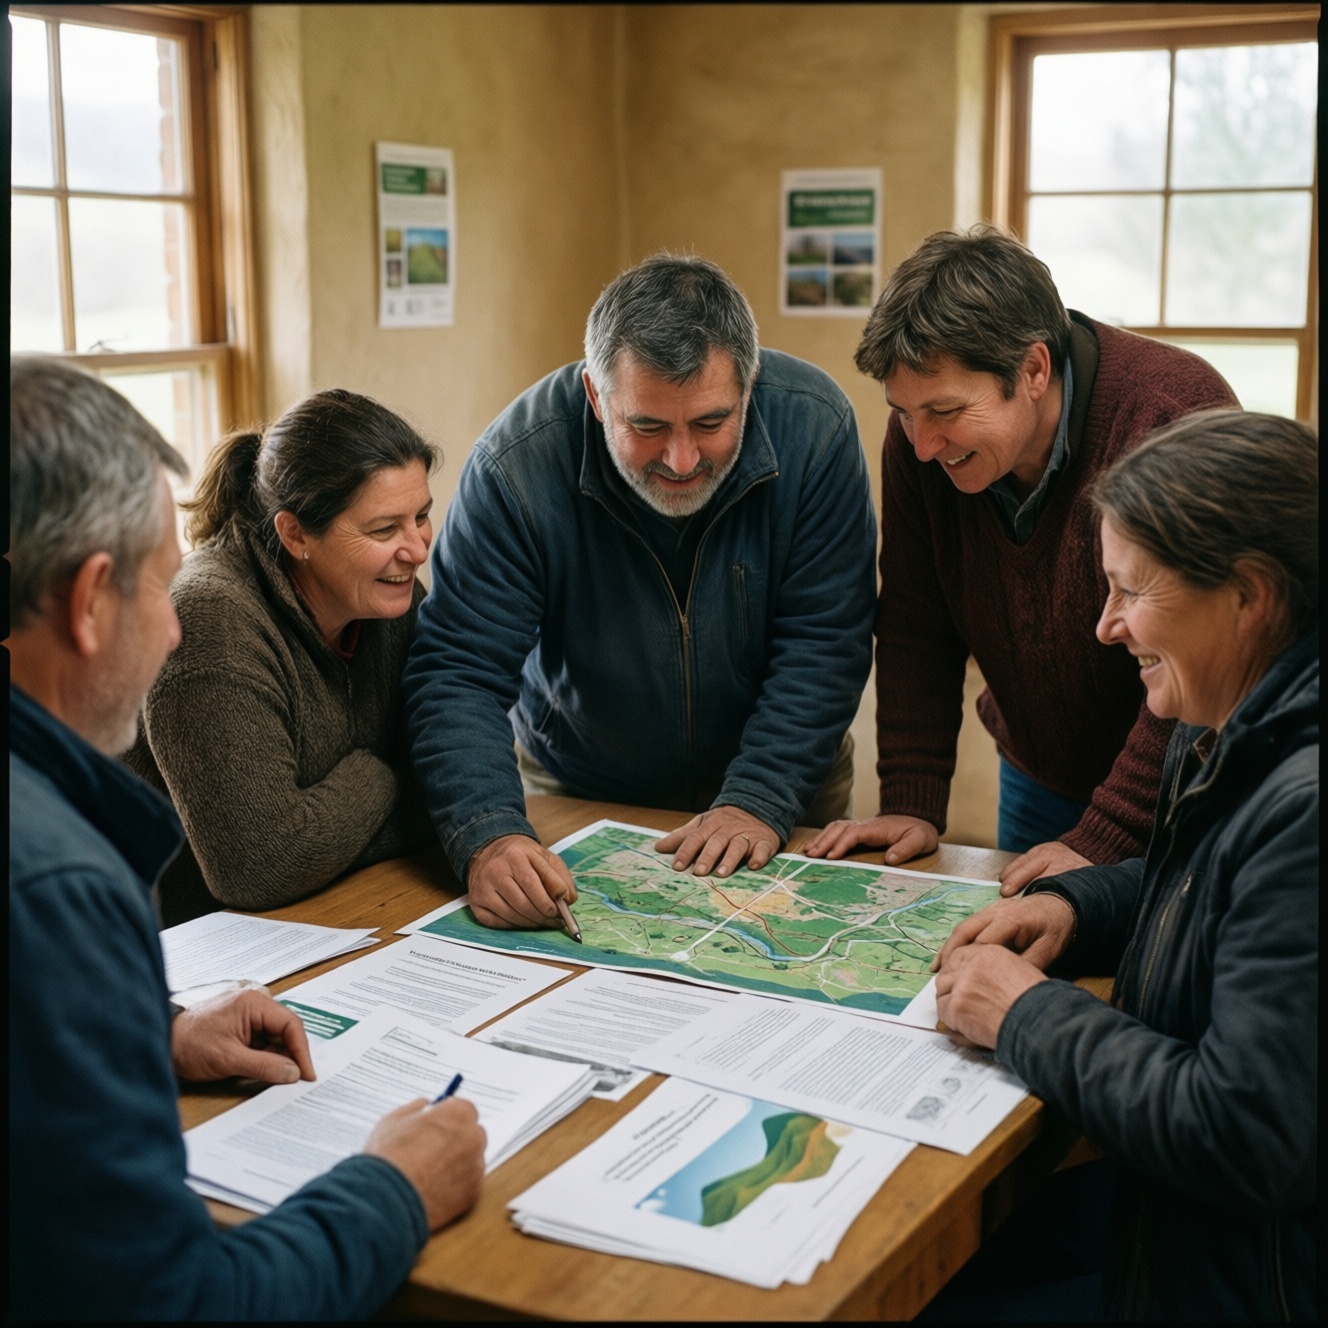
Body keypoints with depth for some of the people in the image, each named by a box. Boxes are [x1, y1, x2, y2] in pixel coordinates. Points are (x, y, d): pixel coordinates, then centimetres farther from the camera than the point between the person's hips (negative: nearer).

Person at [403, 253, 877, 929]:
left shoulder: (813, 425, -21)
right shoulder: (516, 466, -25)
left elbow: (822, 644, -15)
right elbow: (456, 672, -24)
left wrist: (761, 800, -24)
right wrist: (488, 837, -39)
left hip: (779, 778, 2)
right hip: (575, 792, -2)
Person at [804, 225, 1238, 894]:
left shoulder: (1177, 418, -29)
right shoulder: (918, 436, -13)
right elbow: (916, 630, -5)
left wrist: (1102, 839, -29)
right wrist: (911, 802, -11)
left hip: (1181, 785, -4)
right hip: (1038, 779, 5)